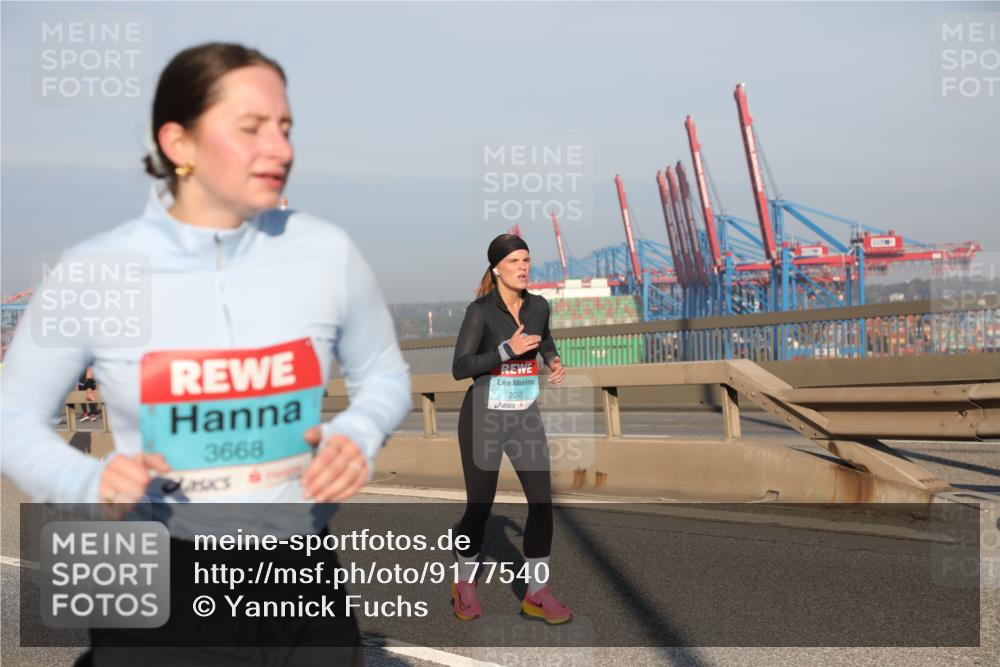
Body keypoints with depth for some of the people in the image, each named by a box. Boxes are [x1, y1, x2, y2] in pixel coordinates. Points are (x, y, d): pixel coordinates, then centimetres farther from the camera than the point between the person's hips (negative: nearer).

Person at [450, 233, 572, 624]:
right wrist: (508, 349, -26)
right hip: (484, 418, -4)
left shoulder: (539, 306, 2)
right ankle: (464, 585, 29)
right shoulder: (480, 310, -13)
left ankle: (537, 593, 9)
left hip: (526, 418, 5)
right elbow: (460, 368, -18)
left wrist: (555, 362, 3)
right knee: (480, 505, 5)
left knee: (542, 500, -3)